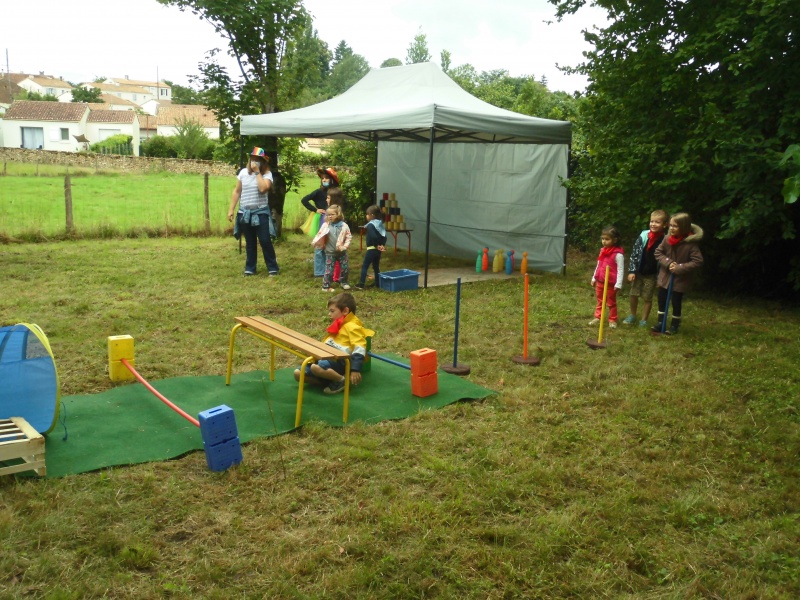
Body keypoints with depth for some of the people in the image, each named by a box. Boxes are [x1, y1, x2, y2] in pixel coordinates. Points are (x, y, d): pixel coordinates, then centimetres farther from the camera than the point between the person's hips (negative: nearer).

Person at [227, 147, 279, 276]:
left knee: (265, 241, -6)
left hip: (261, 212, -3)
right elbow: (236, 191, 8)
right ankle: (250, 268, 20)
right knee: (250, 242, 11)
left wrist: (257, 172, -16)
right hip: (245, 212, 3)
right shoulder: (243, 172, 4)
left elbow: (263, 188, -24)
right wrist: (231, 209, 5)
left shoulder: (267, 174, -6)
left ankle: (273, 267, 5)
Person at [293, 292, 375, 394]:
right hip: (328, 357, 10)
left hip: (339, 361, -10)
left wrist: (355, 370, -24)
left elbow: (359, 348, -16)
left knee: (316, 367, -37)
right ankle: (329, 381, -7)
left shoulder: (352, 326, -4)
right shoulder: (337, 326, 27)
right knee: (298, 373, -4)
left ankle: (342, 381, -16)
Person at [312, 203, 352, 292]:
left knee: (345, 268, 11)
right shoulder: (325, 225, -7)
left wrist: (345, 246, -10)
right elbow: (320, 235, -3)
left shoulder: (344, 226, -7)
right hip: (330, 252, -2)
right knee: (329, 270, 0)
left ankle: (344, 282, 32)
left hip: (341, 252, 2)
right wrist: (315, 242, -16)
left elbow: (349, 236, -1)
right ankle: (326, 286, 11)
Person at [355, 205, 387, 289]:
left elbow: (373, 236, -26)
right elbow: (384, 236, 8)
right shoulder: (380, 224, 9)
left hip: (372, 249, -8)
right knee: (376, 266, 16)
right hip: (378, 249, 8)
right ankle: (378, 283, 18)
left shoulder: (370, 225, -15)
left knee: (364, 266, -2)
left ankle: (361, 284, -5)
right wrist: (382, 245, 1)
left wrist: (377, 245, -13)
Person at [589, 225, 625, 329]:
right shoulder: (603, 251, 5)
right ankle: (597, 317, 25)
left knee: (611, 302, 8)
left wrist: (618, 284, -19)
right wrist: (594, 278, 18)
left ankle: (612, 320, 19)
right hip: (600, 281, 7)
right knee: (599, 301, 15)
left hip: (611, 283, -7)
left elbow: (620, 270, -18)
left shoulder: (618, 254, -18)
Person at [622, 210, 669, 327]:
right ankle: (632, 316, 33)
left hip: (651, 275, -3)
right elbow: (634, 253, -4)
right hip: (638, 272, 3)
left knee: (648, 298, 10)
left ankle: (644, 320, 24)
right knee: (634, 294, 14)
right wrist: (631, 271, -7)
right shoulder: (643, 236, -8)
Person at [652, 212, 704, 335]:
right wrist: (668, 262, -16)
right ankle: (661, 322, 28)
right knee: (661, 300, 13)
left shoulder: (690, 243, -21)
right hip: (665, 276, 4)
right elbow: (658, 252, 1)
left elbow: (698, 261, -20)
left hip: (680, 279, -4)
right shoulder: (667, 239, -10)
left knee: (676, 302, 8)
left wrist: (679, 268, -24)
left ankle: (675, 325, 26)